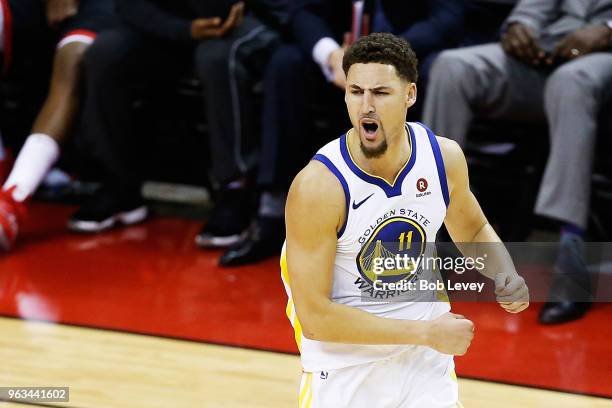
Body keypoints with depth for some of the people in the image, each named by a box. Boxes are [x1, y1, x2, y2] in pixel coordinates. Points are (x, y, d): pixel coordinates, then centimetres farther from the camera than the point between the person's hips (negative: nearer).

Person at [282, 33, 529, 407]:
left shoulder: (445, 157, -9)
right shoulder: (318, 187, -24)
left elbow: (473, 231, 13)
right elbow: (314, 317, -23)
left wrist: (504, 275, -8)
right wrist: (427, 332, -23)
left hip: (427, 362, 4)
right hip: (345, 371, -4)